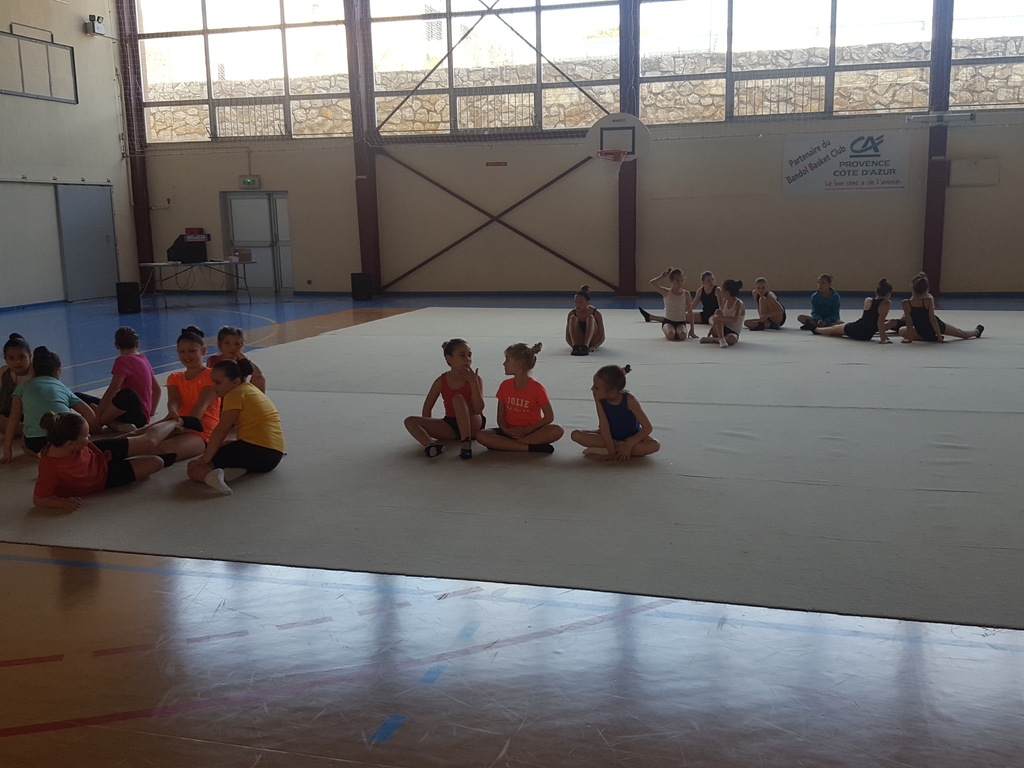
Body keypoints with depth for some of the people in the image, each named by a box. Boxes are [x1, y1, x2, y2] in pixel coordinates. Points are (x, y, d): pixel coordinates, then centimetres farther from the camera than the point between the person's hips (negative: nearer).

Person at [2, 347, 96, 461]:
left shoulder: (23, 386, 21)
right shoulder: (63, 388, 24)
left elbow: (13, 419, 11)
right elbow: (91, 416, 18)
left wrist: (7, 449, 13)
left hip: (36, 442, 0)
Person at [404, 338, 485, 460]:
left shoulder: (475, 379, -8)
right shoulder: (441, 381, -1)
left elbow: (478, 410, -20)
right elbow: (427, 407, 9)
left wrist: (473, 382, -26)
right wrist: (429, 428, 0)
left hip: (473, 425, -4)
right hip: (450, 426, 4)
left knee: (458, 398, -31)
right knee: (410, 421, -13)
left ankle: (466, 443, -38)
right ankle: (430, 444, -43)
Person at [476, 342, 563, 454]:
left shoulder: (537, 388, -7)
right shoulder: (505, 386, 4)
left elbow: (549, 417, -7)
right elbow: (501, 417, 6)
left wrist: (526, 430, -17)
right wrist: (506, 430, -17)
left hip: (531, 431, -2)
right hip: (510, 431, 2)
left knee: (557, 431, -33)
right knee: (481, 435, -25)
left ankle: (503, 445, -30)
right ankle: (531, 447, -30)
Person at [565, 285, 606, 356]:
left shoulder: (596, 313, -11)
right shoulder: (572, 313, -7)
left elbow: (602, 336, -11)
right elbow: (567, 336, -5)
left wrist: (594, 346, -30)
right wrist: (573, 346, -26)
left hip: (592, 341, -1)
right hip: (579, 342, 1)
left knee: (590, 318, -26)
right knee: (573, 318, -22)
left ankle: (585, 347, -43)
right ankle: (575, 346, -39)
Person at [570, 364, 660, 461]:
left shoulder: (628, 399, -27)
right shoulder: (598, 397, -22)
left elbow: (648, 427, -23)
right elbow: (603, 424, -23)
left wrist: (628, 445, -30)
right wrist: (611, 450, -30)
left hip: (631, 435, -2)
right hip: (610, 435, 2)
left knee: (655, 446, -34)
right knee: (576, 435, -21)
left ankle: (603, 451, -27)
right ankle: (619, 446, -20)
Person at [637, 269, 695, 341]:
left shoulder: (686, 294, 0)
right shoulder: (666, 292, -3)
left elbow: (690, 312, 4)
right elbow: (651, 282, -17)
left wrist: (692, 329, 2)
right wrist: (662, 277, -10)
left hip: (681, 322, 1)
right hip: (668, 321, -1)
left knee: (682, 336, -32)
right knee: (671, 335, -33)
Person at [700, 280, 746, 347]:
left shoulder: (738, 304, -14)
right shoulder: (724, 301, 7)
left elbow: (735, 319, -30)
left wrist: (719, 317, -35)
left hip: (733, 332, -6)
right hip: (720, 330, 6)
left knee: (731, 339, -42)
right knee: (718, 312, -22)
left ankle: (714, 339, -17)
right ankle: (721, 339, -33)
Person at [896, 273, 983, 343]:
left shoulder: (906, 303, -20)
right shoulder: (928, 300, -18)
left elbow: (909, 322, -17)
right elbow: (932, 318, -17)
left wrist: (909, 338, -9)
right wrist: (939, 336, -12)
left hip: (922, 333, -1)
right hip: (937, 327, 2)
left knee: (902, 330, 26)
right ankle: (977, 331, 55)